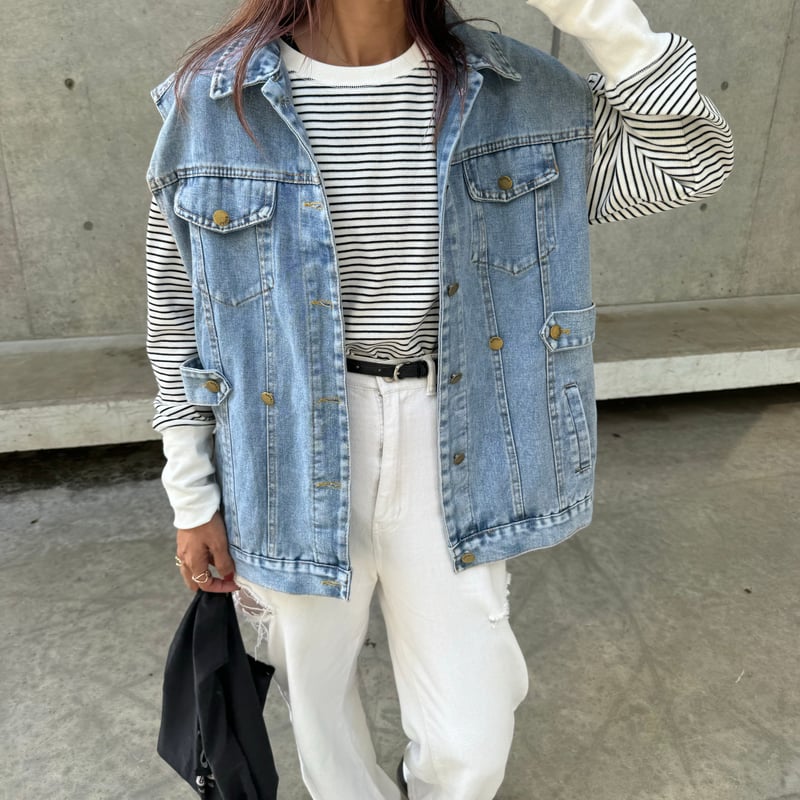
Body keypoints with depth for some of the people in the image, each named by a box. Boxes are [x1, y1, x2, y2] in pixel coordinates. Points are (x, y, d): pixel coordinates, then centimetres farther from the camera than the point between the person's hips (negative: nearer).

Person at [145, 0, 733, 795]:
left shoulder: (514, 91, -2)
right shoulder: (210, 103, -7)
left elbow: (690, 164, 3)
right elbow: (178, 313, 0)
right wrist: (192, 500, 3)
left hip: (447, 455, 2)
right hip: (293, 459, 0)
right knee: (316, 670, 22)